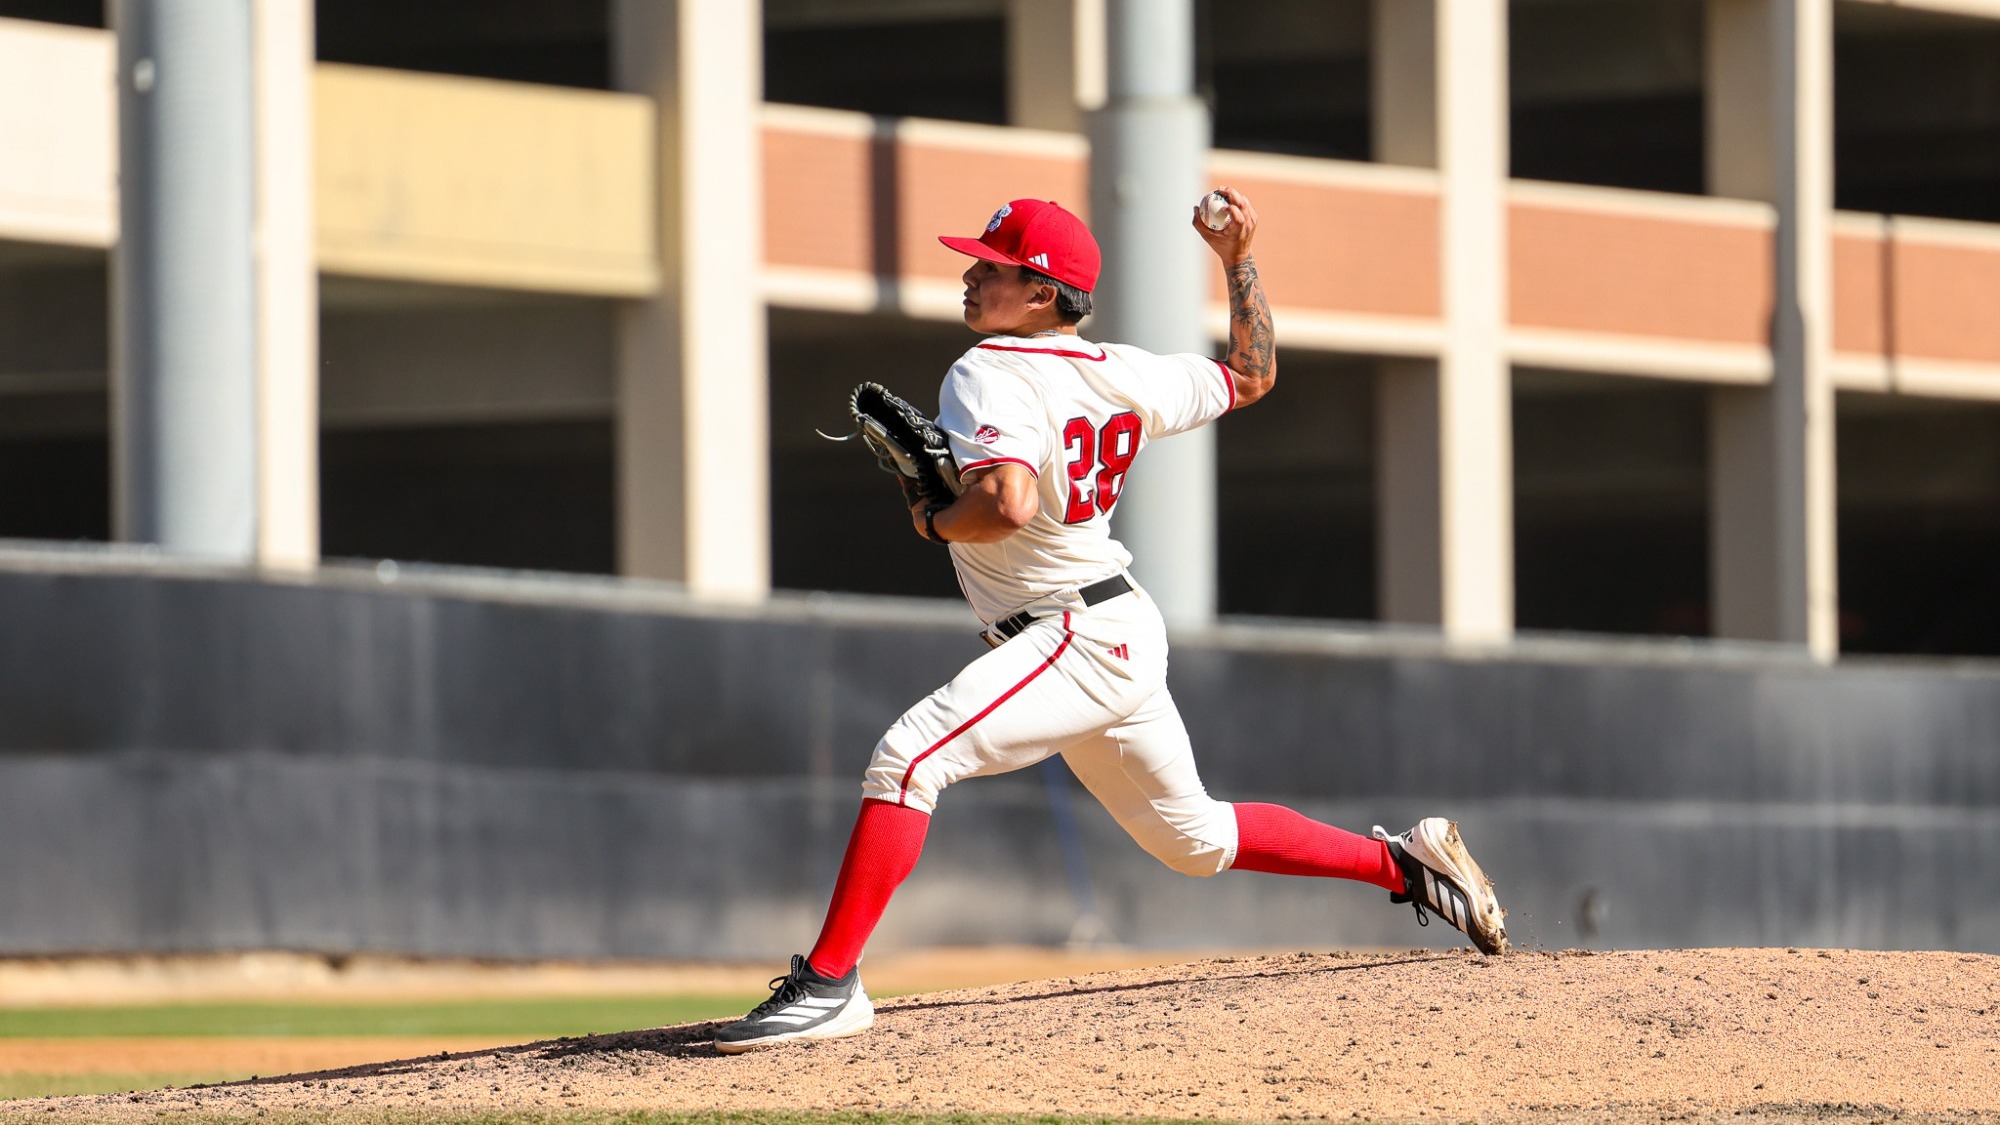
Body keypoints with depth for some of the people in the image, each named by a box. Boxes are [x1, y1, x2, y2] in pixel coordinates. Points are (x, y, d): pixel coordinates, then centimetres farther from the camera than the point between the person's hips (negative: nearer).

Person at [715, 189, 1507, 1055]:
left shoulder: (987, 377, -17)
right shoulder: (1121, 373, 6)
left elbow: (1009, 506, -33)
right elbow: (1253, 376, 19)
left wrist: (932, 522, -13)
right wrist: (1239, 261, 25)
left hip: (1077, 640, -9)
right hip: (1124, 634, 9)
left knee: (909, 756, -21)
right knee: (1192, 836, 24)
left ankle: (829, 982, -28)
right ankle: (1406, 863, 30)